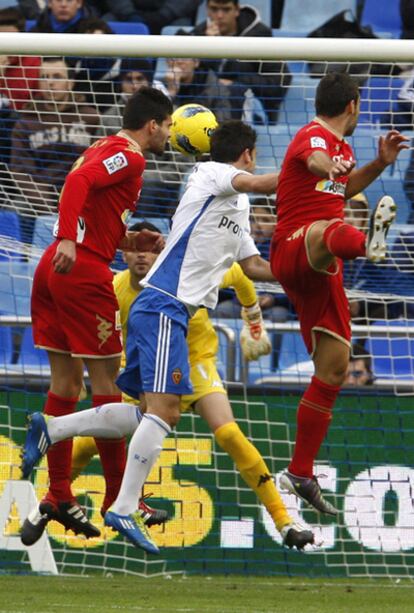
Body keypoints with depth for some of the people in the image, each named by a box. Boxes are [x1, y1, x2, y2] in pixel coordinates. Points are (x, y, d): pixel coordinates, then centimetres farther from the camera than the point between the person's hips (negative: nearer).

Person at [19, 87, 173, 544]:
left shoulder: (103, 149, 21)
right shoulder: (128, 157, -7)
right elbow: (77, 182, -24)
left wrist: (127, 241, 19)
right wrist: (68, 241, -33)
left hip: (54, 269, 9)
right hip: (84, 271, -9)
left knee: (64, 383, 10)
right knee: (105, 381, -2)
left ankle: (58, 495, 9)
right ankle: (118, 499, 4)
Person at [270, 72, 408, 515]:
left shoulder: (341, 148, 22)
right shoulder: (315, 136, -7)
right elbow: (314, 159, -33)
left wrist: (379, 164, 27)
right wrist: (328, 165, -57)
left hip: (320, 271, 10)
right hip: (293, 248, -9)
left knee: (334, 367, 8)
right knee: (327, 230, -43)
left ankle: (300, 474, 15)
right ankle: (369, 241, -84)